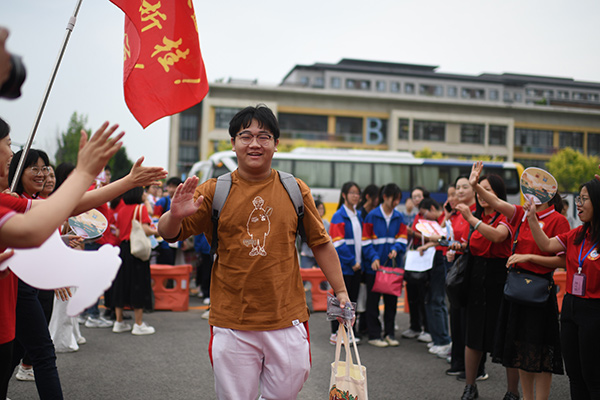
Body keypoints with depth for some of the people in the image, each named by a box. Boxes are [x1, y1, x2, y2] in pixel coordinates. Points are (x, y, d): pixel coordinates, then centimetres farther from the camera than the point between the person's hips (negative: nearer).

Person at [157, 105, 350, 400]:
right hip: (232, 324, -1)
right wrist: (175, 215, -24)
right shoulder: (214, 191, -1)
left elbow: (320, 243, 10)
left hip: (287, 321, 1)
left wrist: (341, 292, 8)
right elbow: (169, 233, -2)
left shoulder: (295, 190, 3)